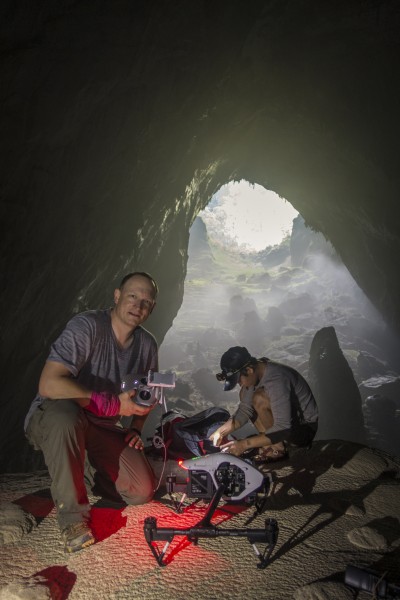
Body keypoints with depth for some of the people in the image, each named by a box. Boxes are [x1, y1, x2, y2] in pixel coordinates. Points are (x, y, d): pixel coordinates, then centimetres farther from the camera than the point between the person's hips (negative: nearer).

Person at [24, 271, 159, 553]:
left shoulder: (147, 344, -2)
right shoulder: (87, 326, -23)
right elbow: (49, 385, -33)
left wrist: (135, 429, 0)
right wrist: (113, 404, -33)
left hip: (103, 427, 5)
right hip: (51, 417, -5)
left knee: (143, 491, -6)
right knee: (65, 415, -41)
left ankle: (89, 469, 24)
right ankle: (73, 515, -20)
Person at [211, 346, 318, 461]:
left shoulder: (276, 379, -32)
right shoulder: (257, 370, -6)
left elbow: (283, 429, -34)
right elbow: (245, 410, -1)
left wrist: (245, 444, -32)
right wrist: (220, 432, -11)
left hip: (305, 428, -9)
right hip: (284, 421, 9)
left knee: (260, 399, -28)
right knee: (245, 394, 2)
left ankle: (277, 448, -11)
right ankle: (266, 440, 2)